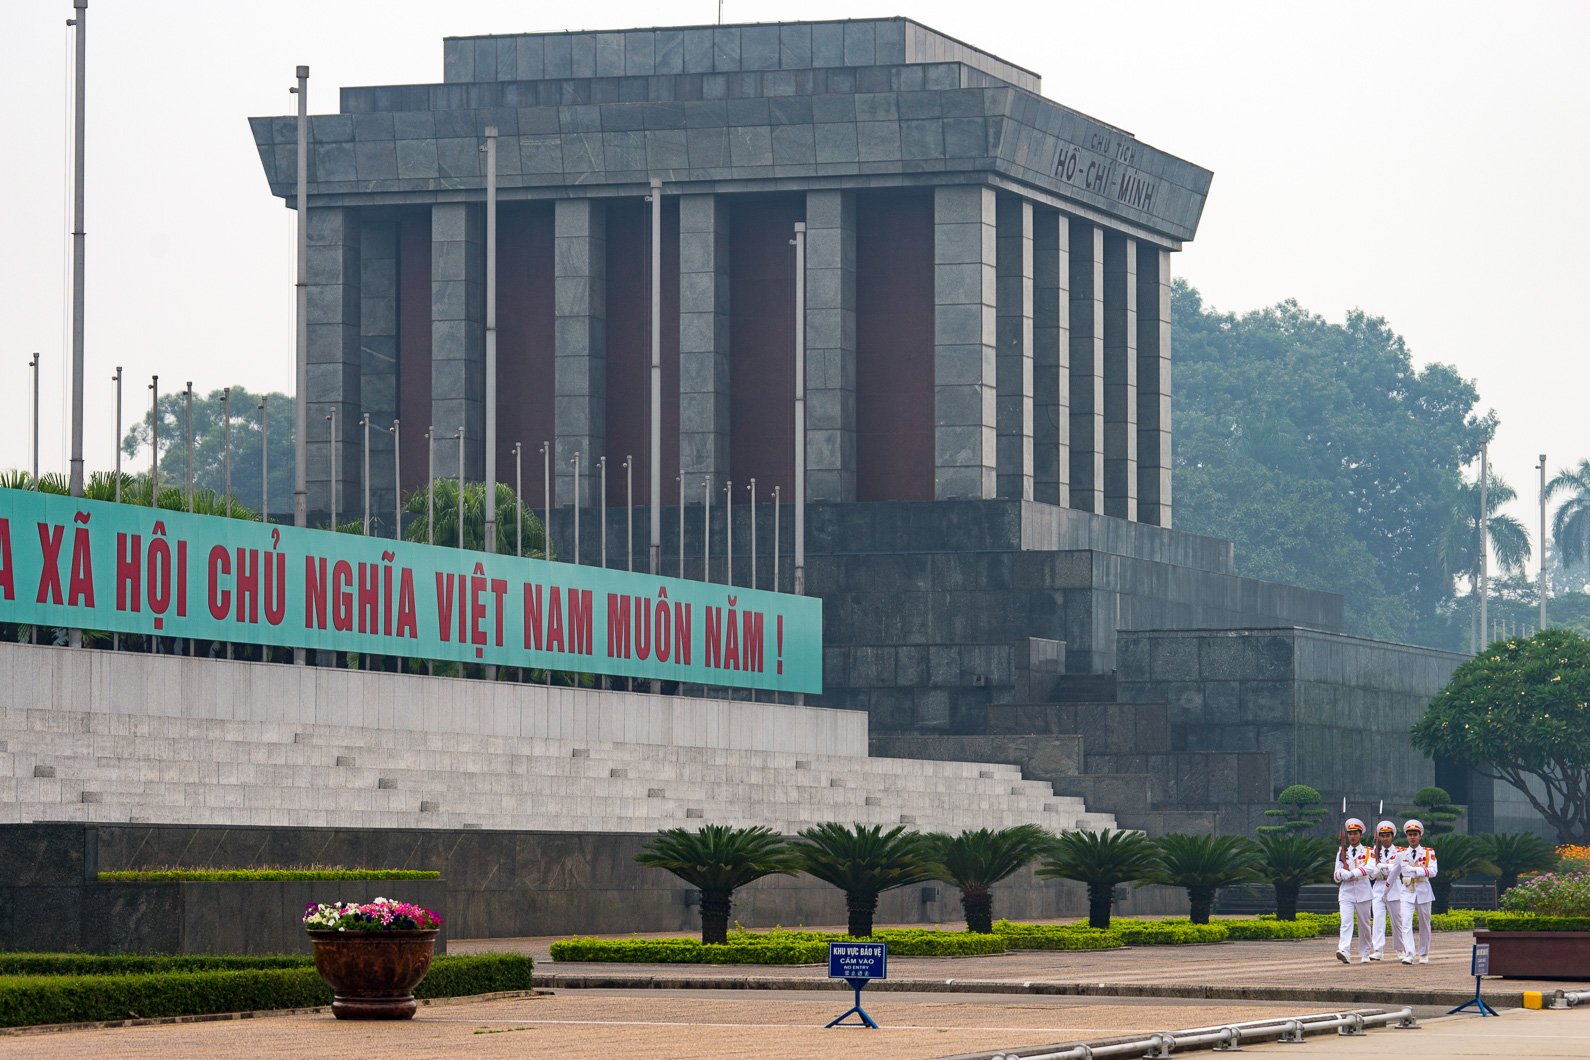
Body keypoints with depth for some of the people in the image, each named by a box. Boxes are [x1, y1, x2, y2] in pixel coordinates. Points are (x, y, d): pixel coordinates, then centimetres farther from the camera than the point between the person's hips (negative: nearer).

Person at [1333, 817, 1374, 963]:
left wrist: (1350, 873, -23)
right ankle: (1344, 952, -32)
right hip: (1346, 892, 1)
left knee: (1364, 924, 6)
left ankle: (1364, 955, 18)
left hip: (1363, 892, -1)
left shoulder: (1368, 852, 6)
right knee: (1346, 922, -17)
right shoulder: (1342, 853, 14)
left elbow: (1370, 868, -15)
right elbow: (1337, 877, 11)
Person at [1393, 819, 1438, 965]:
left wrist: (1415, 870, -22)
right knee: (1406, 923, -16)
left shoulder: (1428, 853, 3)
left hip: (1423, 892, 0)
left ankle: (1424, 955, 23)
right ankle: (1408, 955, -24)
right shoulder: (1402, 854, 9)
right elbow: (1395, 874, 19)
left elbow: (1432, 872, -11)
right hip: (1407, 893, 1)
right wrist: (1399, 891, 10)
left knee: (1424, 925, 8)